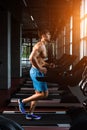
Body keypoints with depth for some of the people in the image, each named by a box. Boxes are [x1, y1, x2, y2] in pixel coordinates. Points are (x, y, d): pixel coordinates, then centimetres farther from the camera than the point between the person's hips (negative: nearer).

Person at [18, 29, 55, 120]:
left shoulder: (43, 47, 17)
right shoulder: (39, 46, -16)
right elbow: (32, 58, -29)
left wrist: (48, 65, 12)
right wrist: (40, 69, -22)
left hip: (37, 72, 10)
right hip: (37, 72, -10)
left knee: (38, 94, 13)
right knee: (44, 94, -6)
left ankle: (30, 114, 18)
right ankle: (23, 101, 2)